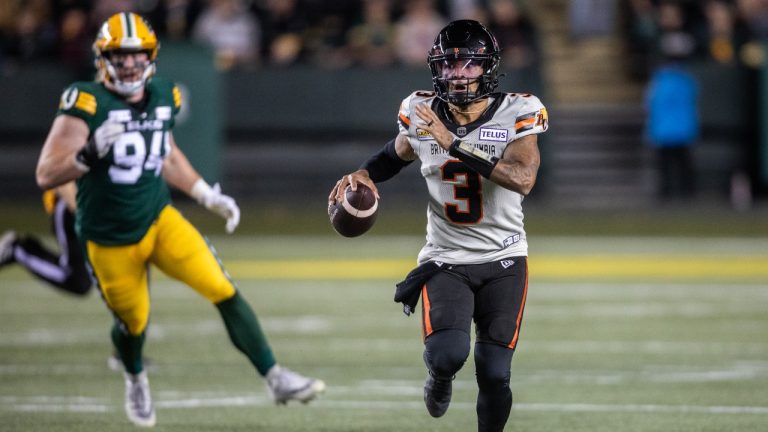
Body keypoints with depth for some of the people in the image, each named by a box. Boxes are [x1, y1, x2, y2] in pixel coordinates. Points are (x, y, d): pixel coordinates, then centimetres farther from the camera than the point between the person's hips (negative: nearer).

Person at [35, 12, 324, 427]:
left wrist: (209, 196, 13)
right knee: (133, 322, 12)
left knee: (224, 292, -12)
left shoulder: (163, 97, -1)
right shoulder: (86, 104, -19)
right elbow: (46, 175, -22)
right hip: (109, 238, -4)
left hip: (160, 220, 4)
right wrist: (91, 153, -38)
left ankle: (275, 378, -7)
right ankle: (135, 381, 47)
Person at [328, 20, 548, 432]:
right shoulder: (421, 114, -4)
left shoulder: (515, 115, -12)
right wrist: (364, 174, -2)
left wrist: (454, 143, -33)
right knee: (448, 353, -23)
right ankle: (439, 377, 14)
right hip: (446, 259, 1)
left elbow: (522, 178, -29)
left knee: (494, 376, -3)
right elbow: (398, 153, 19)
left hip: (503, 262, 0)